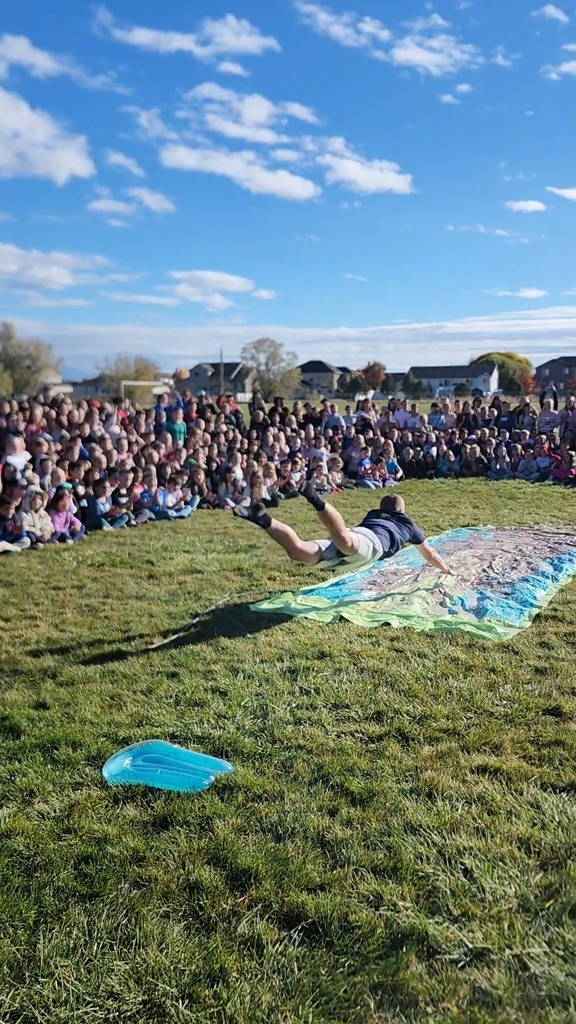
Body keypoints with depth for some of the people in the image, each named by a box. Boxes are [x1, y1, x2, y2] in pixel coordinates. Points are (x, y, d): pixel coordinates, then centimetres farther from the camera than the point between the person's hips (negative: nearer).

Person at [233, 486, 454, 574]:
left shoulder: (373, 514, 47)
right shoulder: (407, 523, 37)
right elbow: (429, 553, 49)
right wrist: (447, 571, 66)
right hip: (371, 541, -5)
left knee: (298, 551, -15)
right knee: (344, 540, -40)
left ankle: (263, 519, -32)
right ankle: (316, 500, -58)